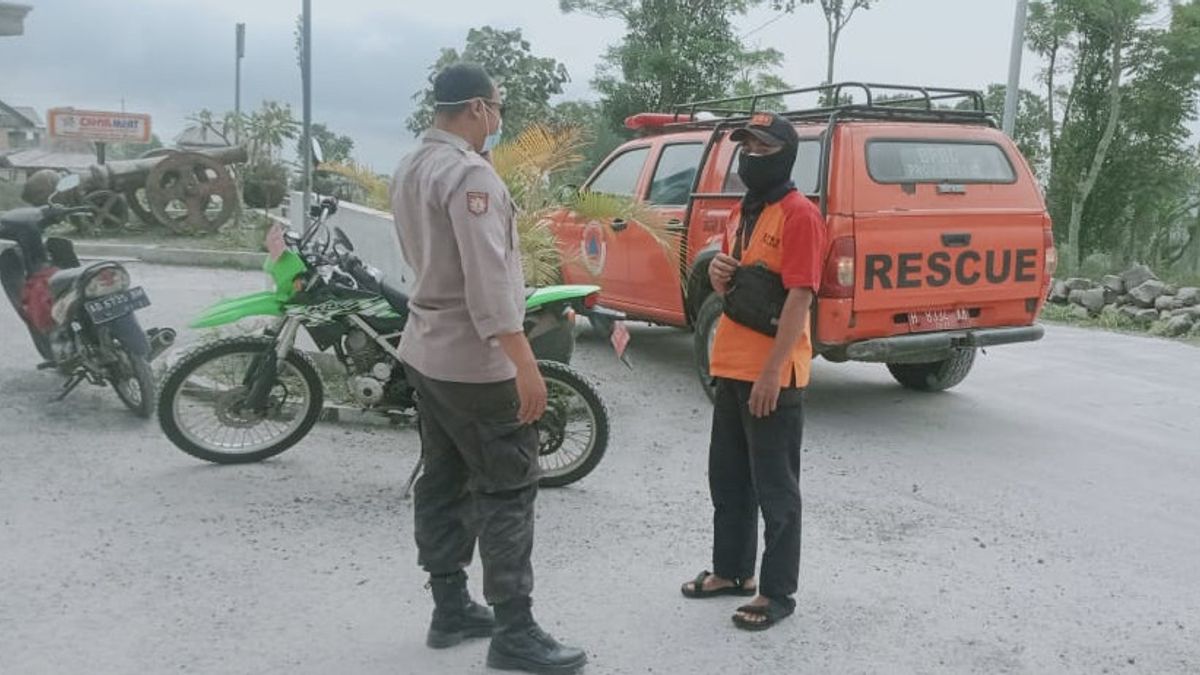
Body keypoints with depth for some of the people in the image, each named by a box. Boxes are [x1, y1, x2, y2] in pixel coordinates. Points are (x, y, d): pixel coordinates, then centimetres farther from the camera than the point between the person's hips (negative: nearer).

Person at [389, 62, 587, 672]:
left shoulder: (408, 170, 12)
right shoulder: (469, 173, -19)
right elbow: (488, 278, -26)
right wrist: (525, 364, -27)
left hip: (425, 352, 10)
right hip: (475, 361, -10)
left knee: (444, 482, 14)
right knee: (507, 491, -3)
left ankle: (450, 610, 23)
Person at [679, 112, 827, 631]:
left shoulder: (799, 214, -13)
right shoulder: (740, 212, 15)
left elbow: (799, 297, -19)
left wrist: (771, 373, -23)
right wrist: (719, 273, -1)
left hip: (773, 376, -9)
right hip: (731, 368, 9)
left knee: (775, 489, 2)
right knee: (728, 479, 18)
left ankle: (777, 592, 14)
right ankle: (730, 570, 33)